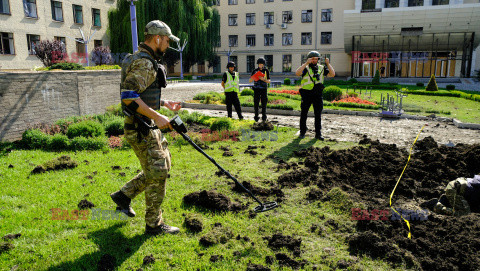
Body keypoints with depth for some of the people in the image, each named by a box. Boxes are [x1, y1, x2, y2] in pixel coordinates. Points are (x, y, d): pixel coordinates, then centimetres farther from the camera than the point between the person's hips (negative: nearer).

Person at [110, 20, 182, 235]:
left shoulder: (146, 61, 16)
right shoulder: (144, 63, -18)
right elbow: (128, 96, -28)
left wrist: (165, 103, 18)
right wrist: (157, 117, -27)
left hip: (148, 128, 10)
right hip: (140, 130, -10)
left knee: (163, 165, 19)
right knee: (157, 174, -2)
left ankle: (123, 195, 29)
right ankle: (153, 224, 13)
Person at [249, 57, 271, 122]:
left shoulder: (266, 71, 3)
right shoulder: (255, 71, 4)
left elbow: (269, 81, -3)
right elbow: (250, 81, 3)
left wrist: (263, 79, -21)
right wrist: (253, 78, -19)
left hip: (264, 90, -1)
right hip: (256, 89, 1)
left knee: (264, 104, -1)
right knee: (256, 104, 0)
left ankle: (264, 117, 9)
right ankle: (256, 117, 9)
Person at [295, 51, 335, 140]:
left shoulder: (322, 68, 9)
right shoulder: (305, 68, -2)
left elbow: (332, 74, 1)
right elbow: (297, 73, -21)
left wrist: (328, 64, -8)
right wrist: (306, 63, -24)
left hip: (318, 95, 3)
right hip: (307, 94, -3)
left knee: (318, 114, 5)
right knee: (304, 114, 5)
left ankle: (318, 133, 13)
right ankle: (302, 132, 17)